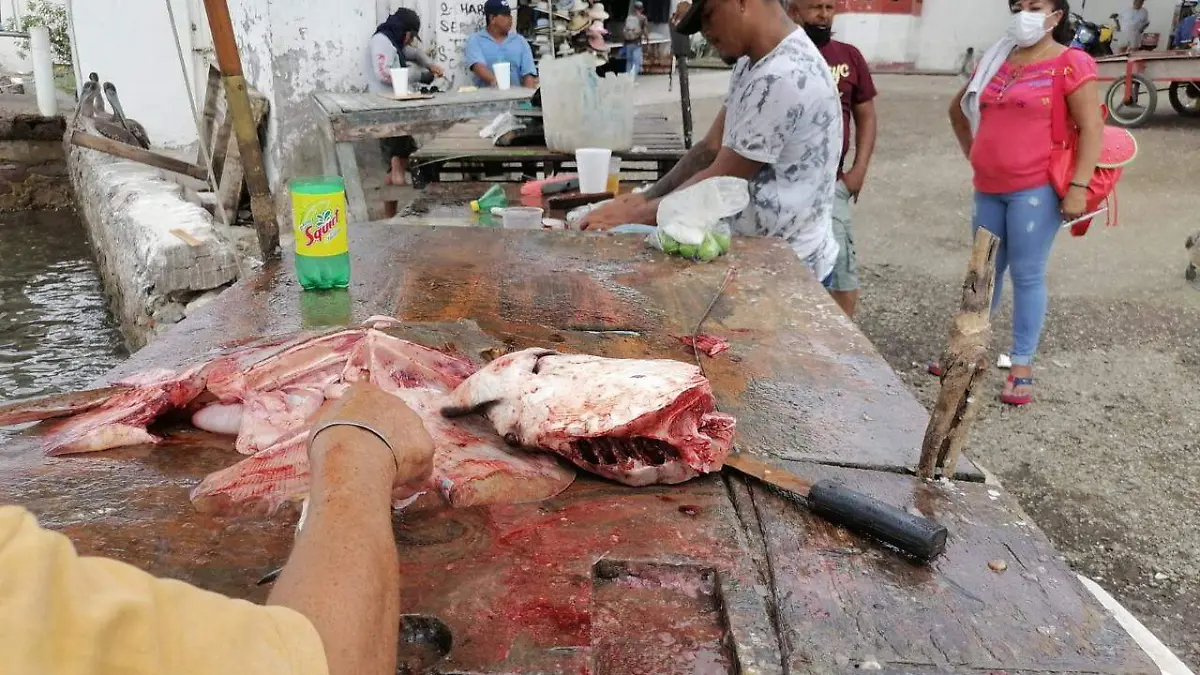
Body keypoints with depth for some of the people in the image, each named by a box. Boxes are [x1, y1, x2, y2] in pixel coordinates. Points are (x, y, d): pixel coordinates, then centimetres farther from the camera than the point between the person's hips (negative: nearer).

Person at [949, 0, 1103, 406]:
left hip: (1037, 189, -5)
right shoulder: (995, 60, 10)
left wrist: (1078, 187, -18)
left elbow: (1091, 127, -11)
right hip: (989, 188, 6)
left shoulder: (1071, 63, -6)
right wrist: (973, 153, 16)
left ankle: (1022, 367, 10)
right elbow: (958, 108, 25)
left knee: (1027, 276, -1)